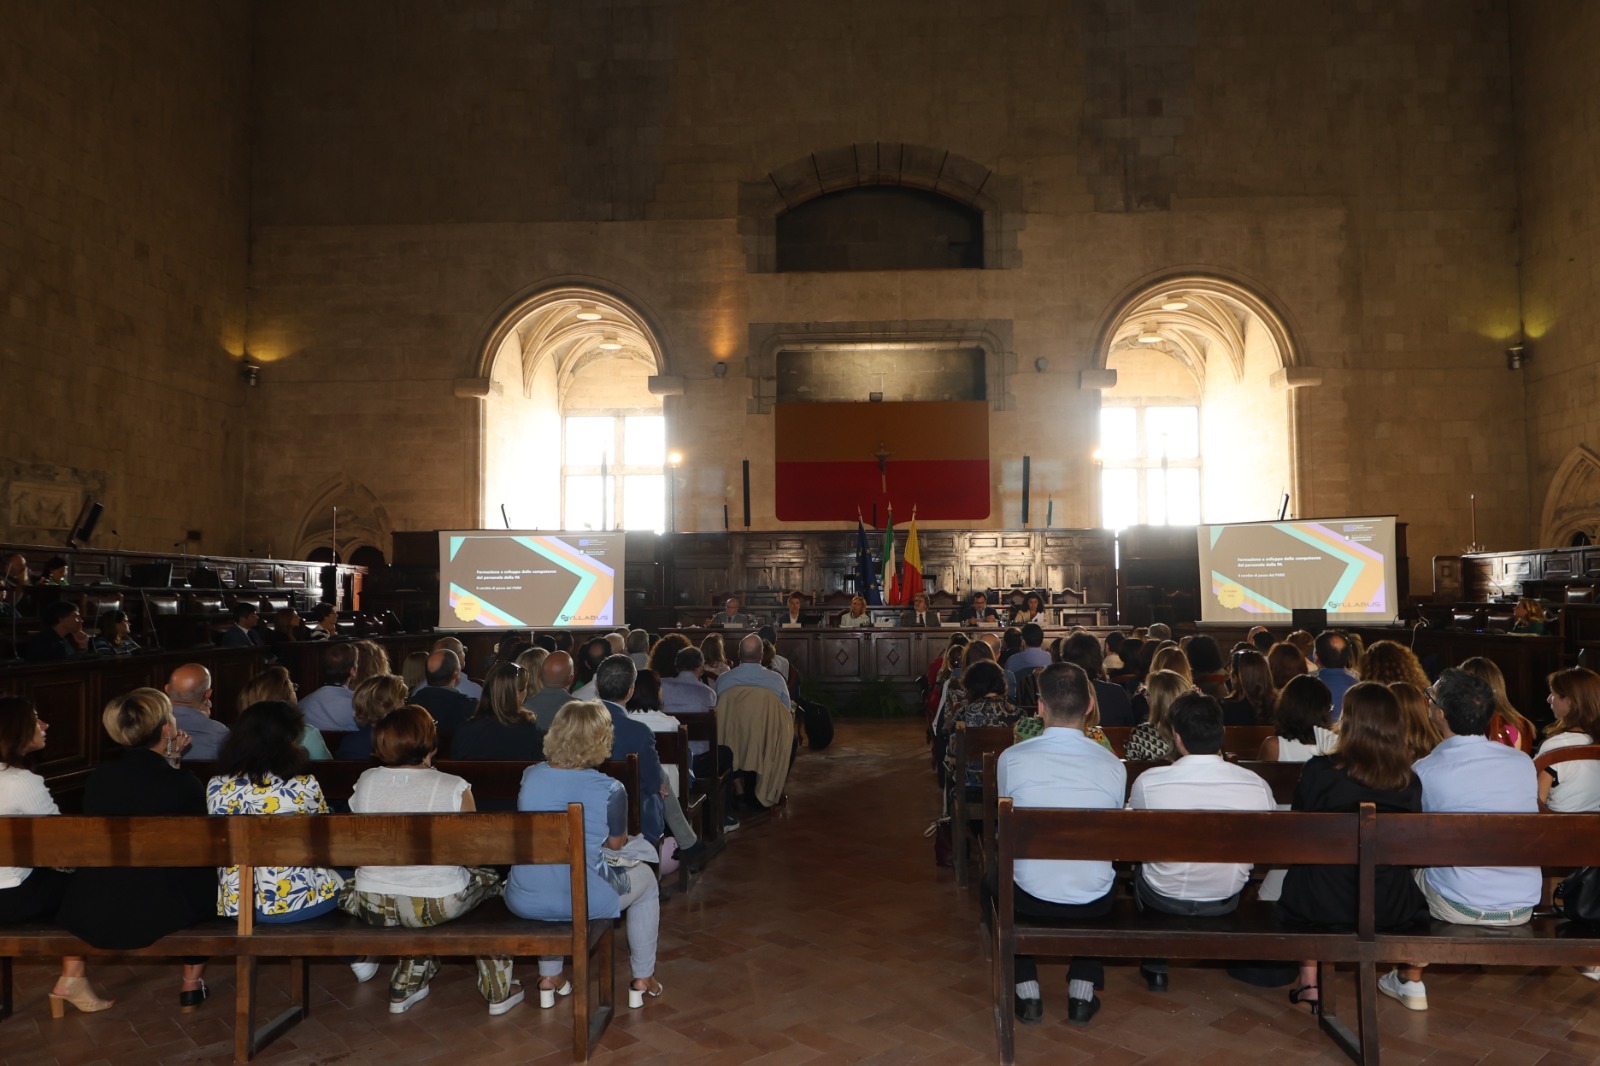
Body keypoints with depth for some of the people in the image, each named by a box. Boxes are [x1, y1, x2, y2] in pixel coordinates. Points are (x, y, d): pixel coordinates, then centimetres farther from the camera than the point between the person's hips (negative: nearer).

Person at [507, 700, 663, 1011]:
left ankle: (549, 977, 44)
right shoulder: (610, 791, -14)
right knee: (645, 879, 26)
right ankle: (642, 980, 36)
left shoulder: (530, 776, -2)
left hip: (523, 902, 4)